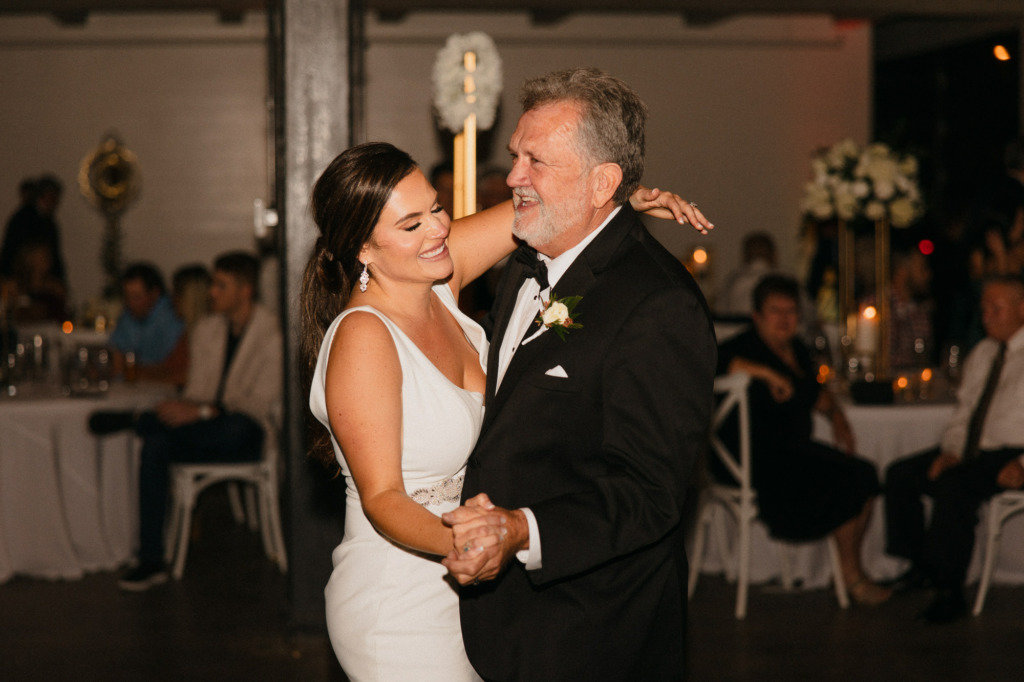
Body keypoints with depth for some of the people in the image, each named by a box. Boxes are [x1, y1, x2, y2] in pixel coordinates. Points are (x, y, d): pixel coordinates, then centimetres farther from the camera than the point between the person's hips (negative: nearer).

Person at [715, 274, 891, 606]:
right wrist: (767, 373, -30)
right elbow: (716, 361, -30)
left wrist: (835, 415, 13)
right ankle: (851, 575, -4)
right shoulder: (745, 348, -9)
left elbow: (816, 390, 32)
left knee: (865, 475, -9)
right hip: (758, 457, -9)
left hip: (795, 450, 9)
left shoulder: (797, 350, 18)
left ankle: (852, 570, -3)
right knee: (845, 479, -19)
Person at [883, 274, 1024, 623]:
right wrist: (950, 450, -1)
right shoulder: (982, 353, 18)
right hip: (970, 451, 8)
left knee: (952, 486, -32)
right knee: (900, 474, -8)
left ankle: (949, 591, -25)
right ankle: (919, 567, 4)